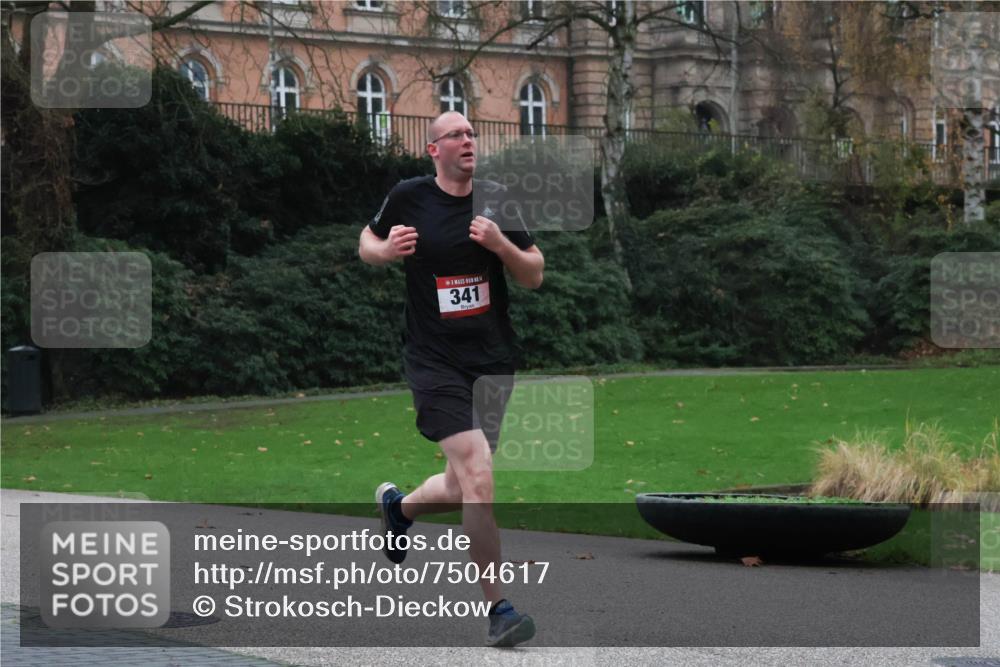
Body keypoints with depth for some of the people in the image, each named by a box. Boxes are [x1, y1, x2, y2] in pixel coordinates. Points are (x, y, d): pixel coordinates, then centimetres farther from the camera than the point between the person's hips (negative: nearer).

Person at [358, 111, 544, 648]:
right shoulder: (409, 198, -2)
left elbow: (535, 277, 5)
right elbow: (366, 243, 14)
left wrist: (500, 244, -14)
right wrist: (386, 249, -9)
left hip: (493, 361, 4)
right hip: (434, 360, -4)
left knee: (462, 490, 13)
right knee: (478, 480, -19)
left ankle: (398, 506, 48)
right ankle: (498, 610, -12)